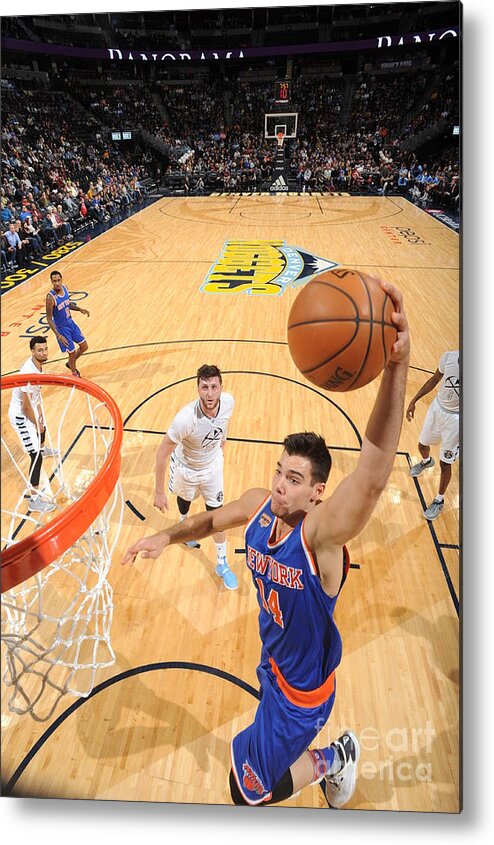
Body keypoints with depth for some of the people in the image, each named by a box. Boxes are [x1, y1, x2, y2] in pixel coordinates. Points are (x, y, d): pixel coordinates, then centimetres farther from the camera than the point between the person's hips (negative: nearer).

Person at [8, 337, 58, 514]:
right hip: (20, 416, -10)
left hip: (30, 409, 10)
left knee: (42, 428, 39)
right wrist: (36, 424, -13)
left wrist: (39, 416, 9)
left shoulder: (37, 364, -5)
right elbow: (26, 406, -27)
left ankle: (43, 449, 74)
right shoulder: (29, 373, -33)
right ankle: (34, 499, -4)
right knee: (36, 457, -11)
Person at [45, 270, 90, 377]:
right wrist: (58, 336, -30)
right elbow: (49, 319, -22)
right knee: (72, 353, 3)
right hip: (62, 328, -7)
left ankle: (70, 364, 41)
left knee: (84, 347, 15)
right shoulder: (51, 297, -27)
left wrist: (80, 309, -1)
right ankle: (75, 375, 28)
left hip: (71, 323, 7)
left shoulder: (64, 288, -6)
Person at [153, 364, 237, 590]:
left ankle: (222, 565, 31)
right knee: (184, 499, 29)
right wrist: (159, 492, -23)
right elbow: (162, 454, -28)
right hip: (186, 468, -2)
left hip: (213, 465, 2)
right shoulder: (186, 418, -41)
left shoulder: (228, 401, -28)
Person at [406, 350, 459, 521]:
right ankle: (426, 461, 62)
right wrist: (414, 400, 5)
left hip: (455, 419, -4)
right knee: (422, 444, 24)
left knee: (445, 463, 5)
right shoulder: (449, 357, -14)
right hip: (437, 408, 4)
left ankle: (439, 501, 28)